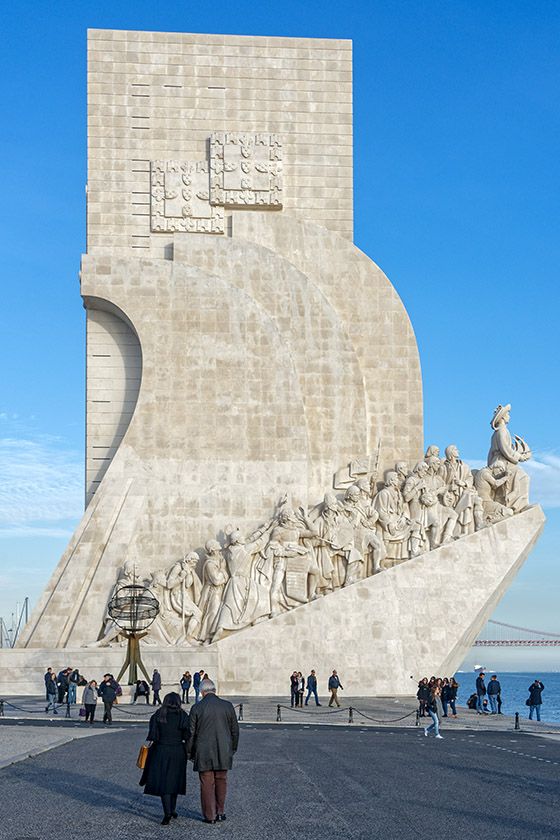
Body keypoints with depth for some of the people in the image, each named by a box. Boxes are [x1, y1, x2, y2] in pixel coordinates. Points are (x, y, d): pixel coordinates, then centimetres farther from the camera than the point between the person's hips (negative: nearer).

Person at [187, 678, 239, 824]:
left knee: (207, 784, 5)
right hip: (223, 752, 2)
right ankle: (220, 812, 19)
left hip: (204, 753, -2)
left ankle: (210, 816, 8)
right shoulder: (227, 706, 0)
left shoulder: (196, 708, -6)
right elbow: (235, 730, 6)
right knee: (221, 781, 16)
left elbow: (191, 733, -2)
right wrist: (233, 749, 17)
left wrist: (190, 753, 9)